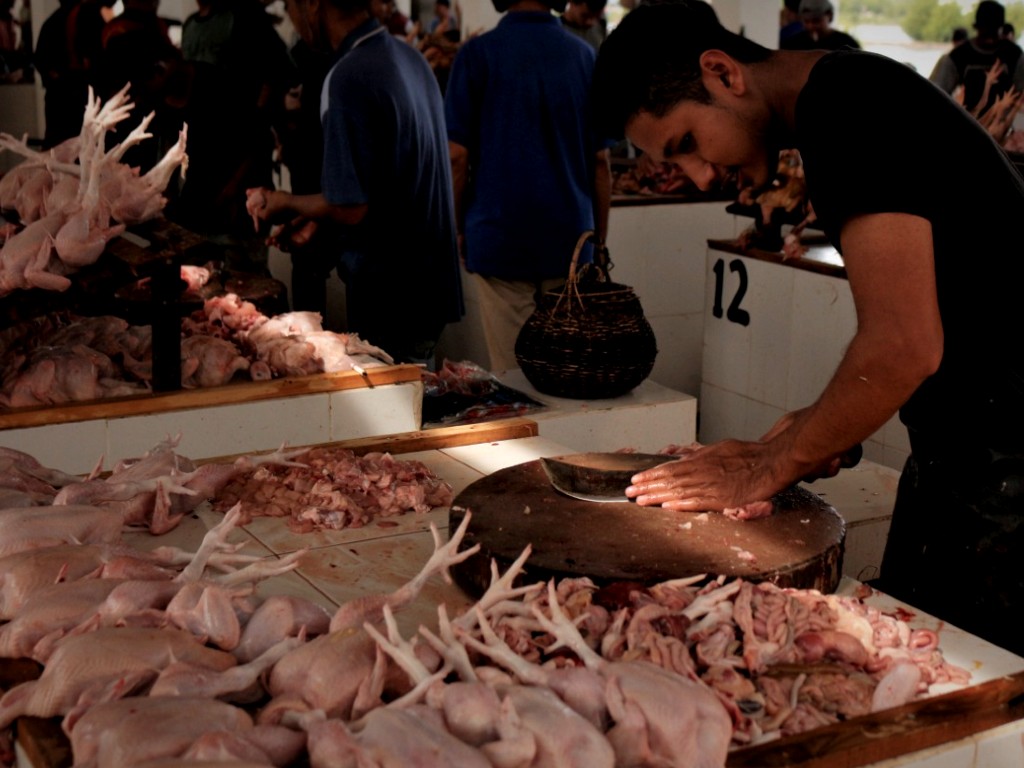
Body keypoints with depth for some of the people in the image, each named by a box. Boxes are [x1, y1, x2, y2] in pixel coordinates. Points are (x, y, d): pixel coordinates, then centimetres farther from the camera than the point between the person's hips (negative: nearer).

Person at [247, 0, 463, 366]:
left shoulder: (348, 78, -22)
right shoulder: (410, 57, 5)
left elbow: (352, 208, -21)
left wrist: (286, 203, -3)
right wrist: (315, 218, 18)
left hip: (391, 302, -8)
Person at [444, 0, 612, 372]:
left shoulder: (478, 52, -5)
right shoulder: (585, 55, 4)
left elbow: (458, 155, -7)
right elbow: (600, 161, 5)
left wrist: (455, 229, 6)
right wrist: (598, 242, 14)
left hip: (499, 235, -2)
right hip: (571, 239, 3)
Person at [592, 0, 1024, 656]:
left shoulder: (849, 109, -19)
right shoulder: (848, 96, 13)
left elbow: (903, 346, -26)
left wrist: (768, 469, -13)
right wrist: (818, 430, 6)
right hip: (964, 446, 10)